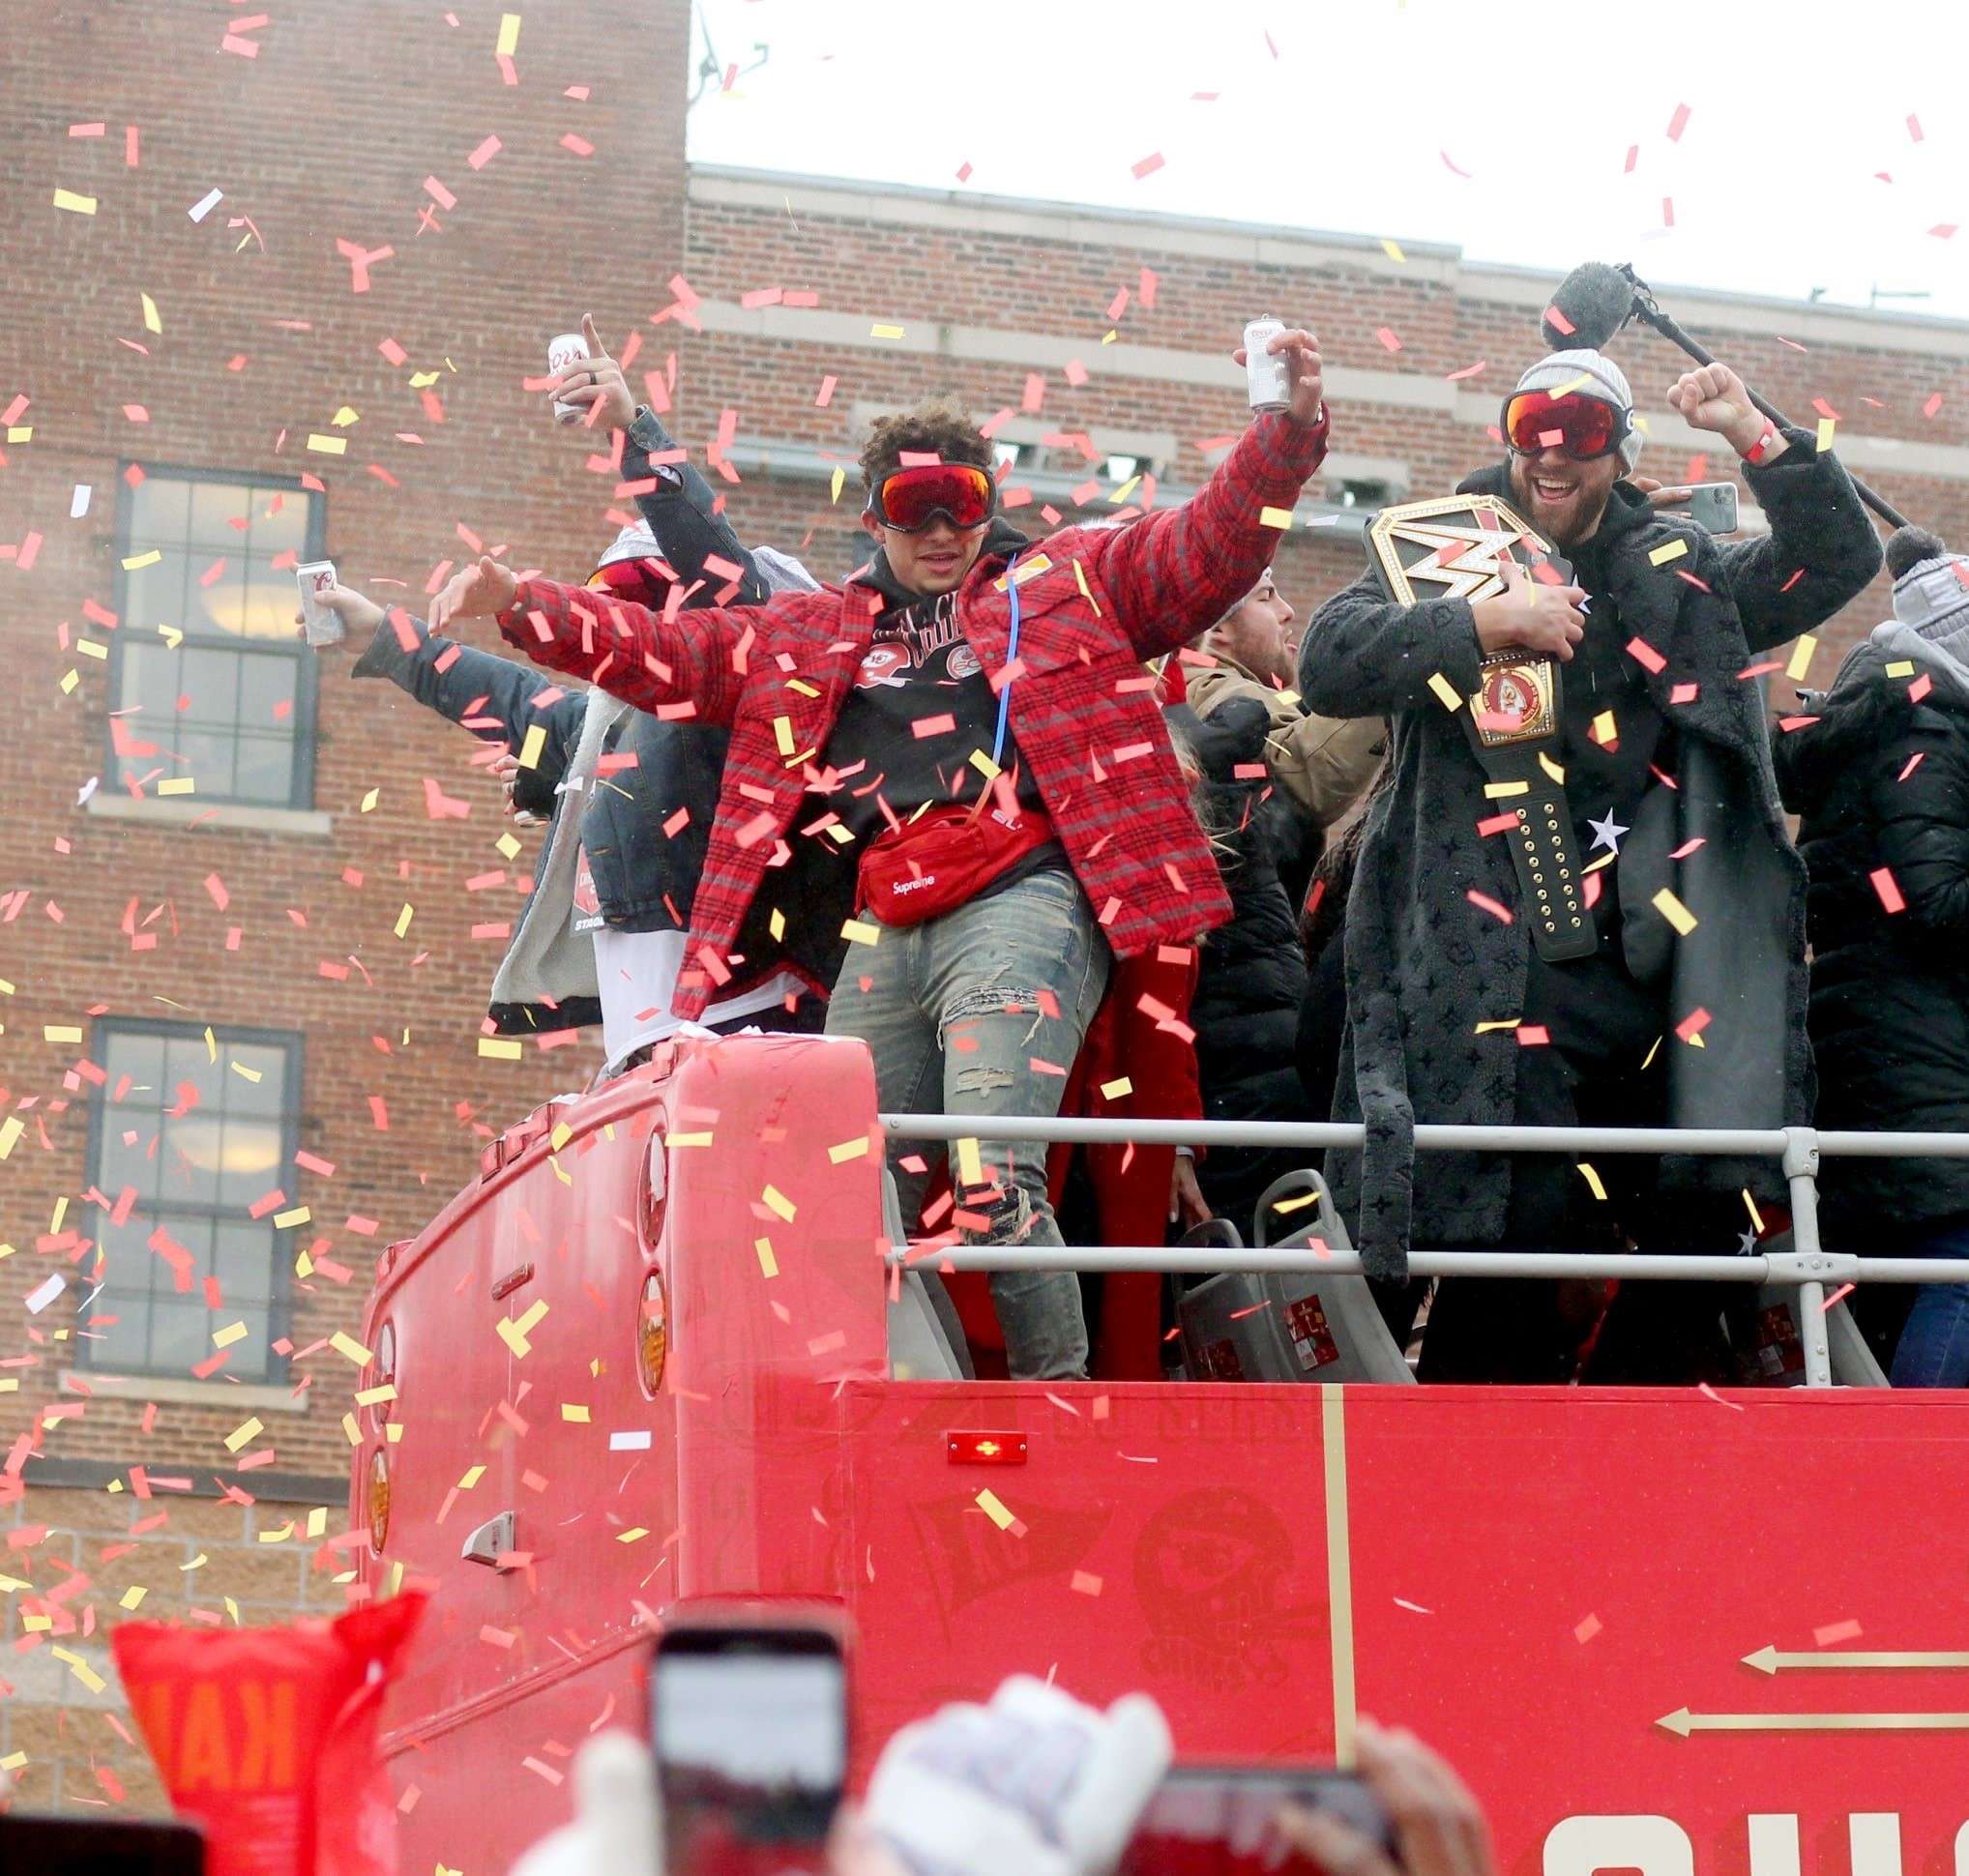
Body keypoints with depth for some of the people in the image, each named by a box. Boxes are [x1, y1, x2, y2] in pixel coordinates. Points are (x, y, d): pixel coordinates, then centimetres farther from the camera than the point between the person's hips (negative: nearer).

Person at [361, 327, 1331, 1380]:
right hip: (880, 937, 5)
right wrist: (523, 605, 10)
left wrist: (1289, 428, -6)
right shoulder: (805, 637, 27)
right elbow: (658, 651, 23)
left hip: (1021, 905, -5)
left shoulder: (1069, 583, 18)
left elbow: (1210, 544, 9)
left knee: (991, 1180, -23)